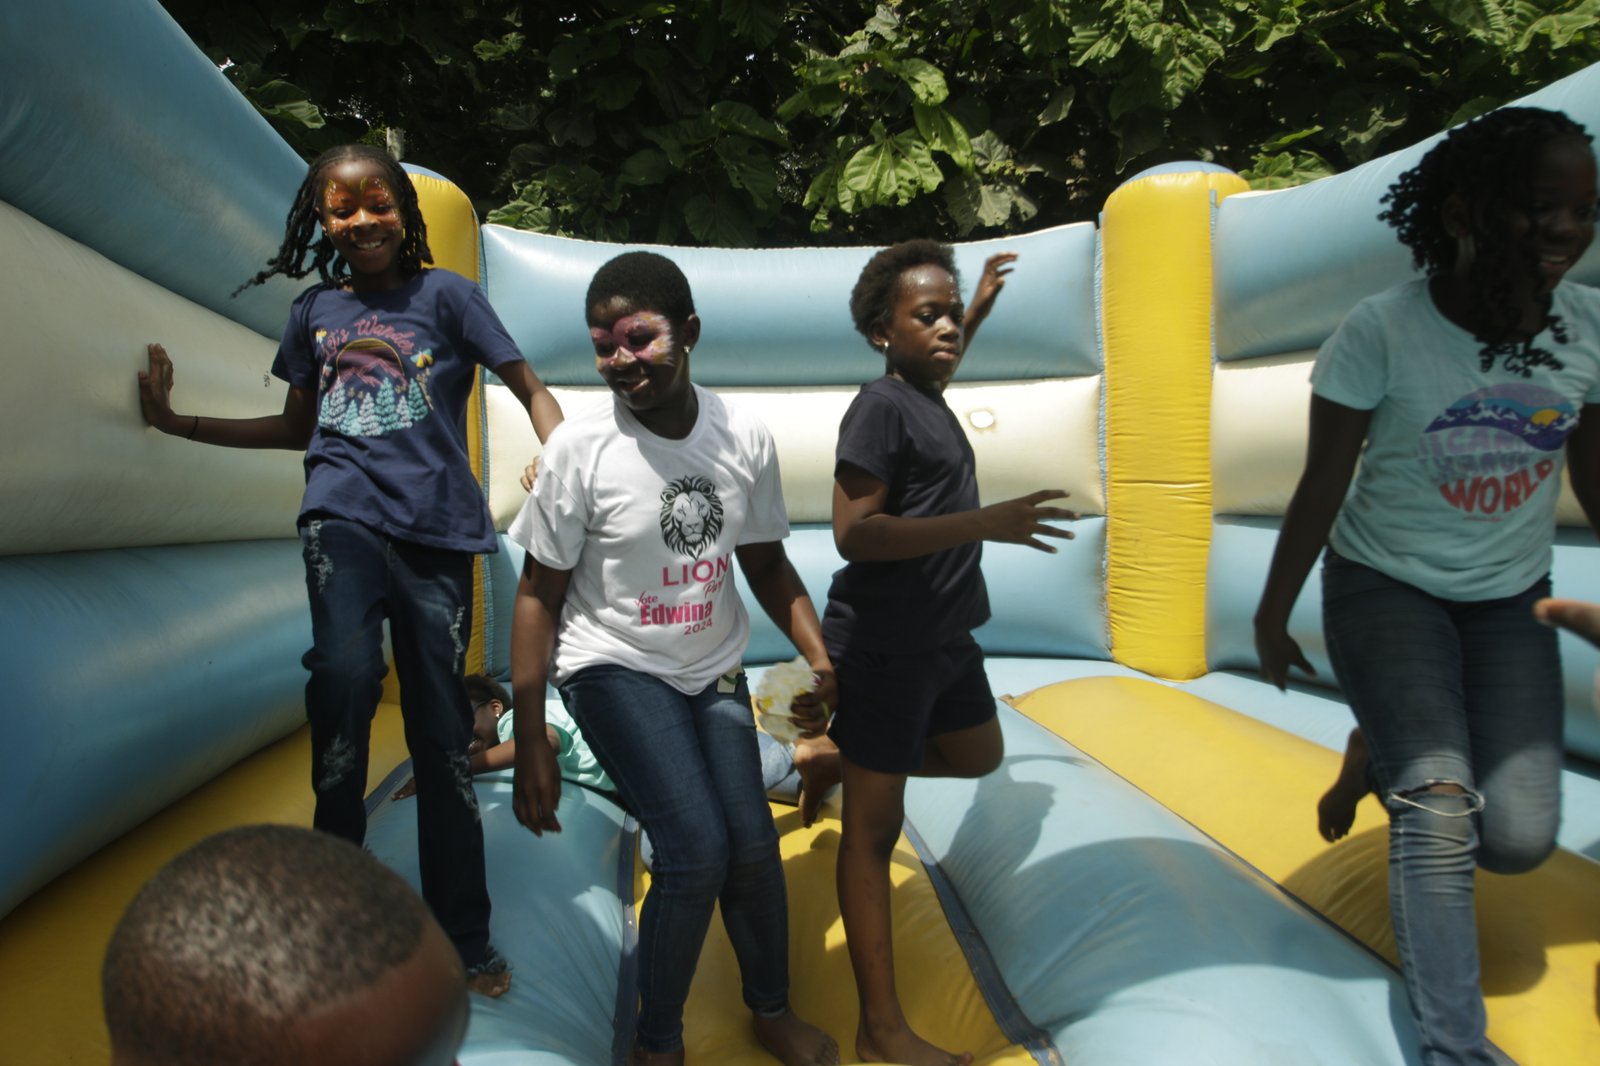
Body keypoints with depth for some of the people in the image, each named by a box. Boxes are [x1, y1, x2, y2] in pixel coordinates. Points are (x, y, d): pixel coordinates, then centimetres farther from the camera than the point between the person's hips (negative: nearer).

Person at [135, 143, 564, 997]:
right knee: (345, 672, -27)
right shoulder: (316, 311, 15)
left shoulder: (444, 294, 5)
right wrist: (177, 422, 19)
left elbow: (531, 392, 4)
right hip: (344, 516, 2)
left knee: (441, 732, 3)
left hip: (435, 528, -1)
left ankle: (464, 943, 17)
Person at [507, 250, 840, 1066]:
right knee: (697, 851, -16)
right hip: (614, 668, -4)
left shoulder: (744, 440, -8)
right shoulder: (579, 448, -18)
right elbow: (539, 595, -12)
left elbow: (766, 565, 4)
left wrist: (824, 663, -9)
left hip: (712, 668, 4)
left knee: (752, 844, 3)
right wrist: (530, 746, -13)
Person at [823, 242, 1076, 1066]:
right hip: (883, 646, -9)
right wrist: (984, 522, -27)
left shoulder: (923, 395, 10)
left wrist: (981, 309, 38)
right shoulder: (879, 406, -17)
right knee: (874, 826, -1)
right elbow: (853, 532, -25)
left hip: (943, 635, 9)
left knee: (977, 756, 28)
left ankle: (836, 754, 36)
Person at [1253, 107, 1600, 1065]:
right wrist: (1273, 618, -3)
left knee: (1521, 838, -4)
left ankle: (1387, 757, 30)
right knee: (1444, 808, -17)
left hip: (1510, 600, 4)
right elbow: (1321, 491, -11)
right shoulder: (1383, 330, -20)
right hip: (1385, 589, -4)